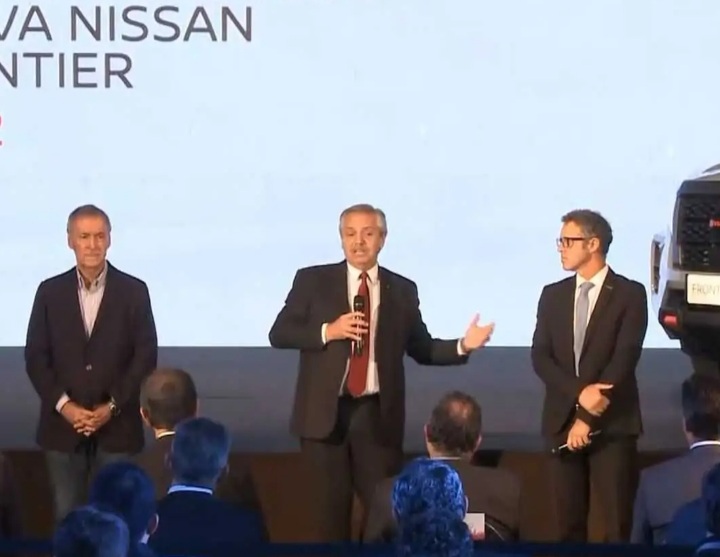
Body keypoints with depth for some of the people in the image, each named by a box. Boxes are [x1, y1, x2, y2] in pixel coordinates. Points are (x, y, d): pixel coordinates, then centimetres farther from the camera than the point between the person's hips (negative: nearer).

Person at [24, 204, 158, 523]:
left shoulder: (134, 292, 0)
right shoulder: (50, 292, 4)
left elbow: (146, 357, -2)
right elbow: (35, 357, 2)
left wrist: (112, 407, -11)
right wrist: (63, 405, -11)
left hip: (117, 425, -1)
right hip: (62, 425, 1)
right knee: (66, 515, 4)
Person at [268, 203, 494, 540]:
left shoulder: (402, 290, 8)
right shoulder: (312, 280, 2)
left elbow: (421, 349, 11)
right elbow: (279, 334, -1)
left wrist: (463, 346, -5)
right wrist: (327, 332, -15)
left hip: (378, 414, 1)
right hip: (325, 412, -1)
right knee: (332, 510, 6)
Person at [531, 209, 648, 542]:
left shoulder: (630, 294, -2)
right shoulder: (553, 295, 11)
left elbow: (624, 360, -10)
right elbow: (540, 357, 2)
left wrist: (588, 417, -13)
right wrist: (579, 393, -15)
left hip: (612, 425, -4)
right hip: (562, 421, 4)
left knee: (618, 524, -5)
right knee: (569, 523, 4)